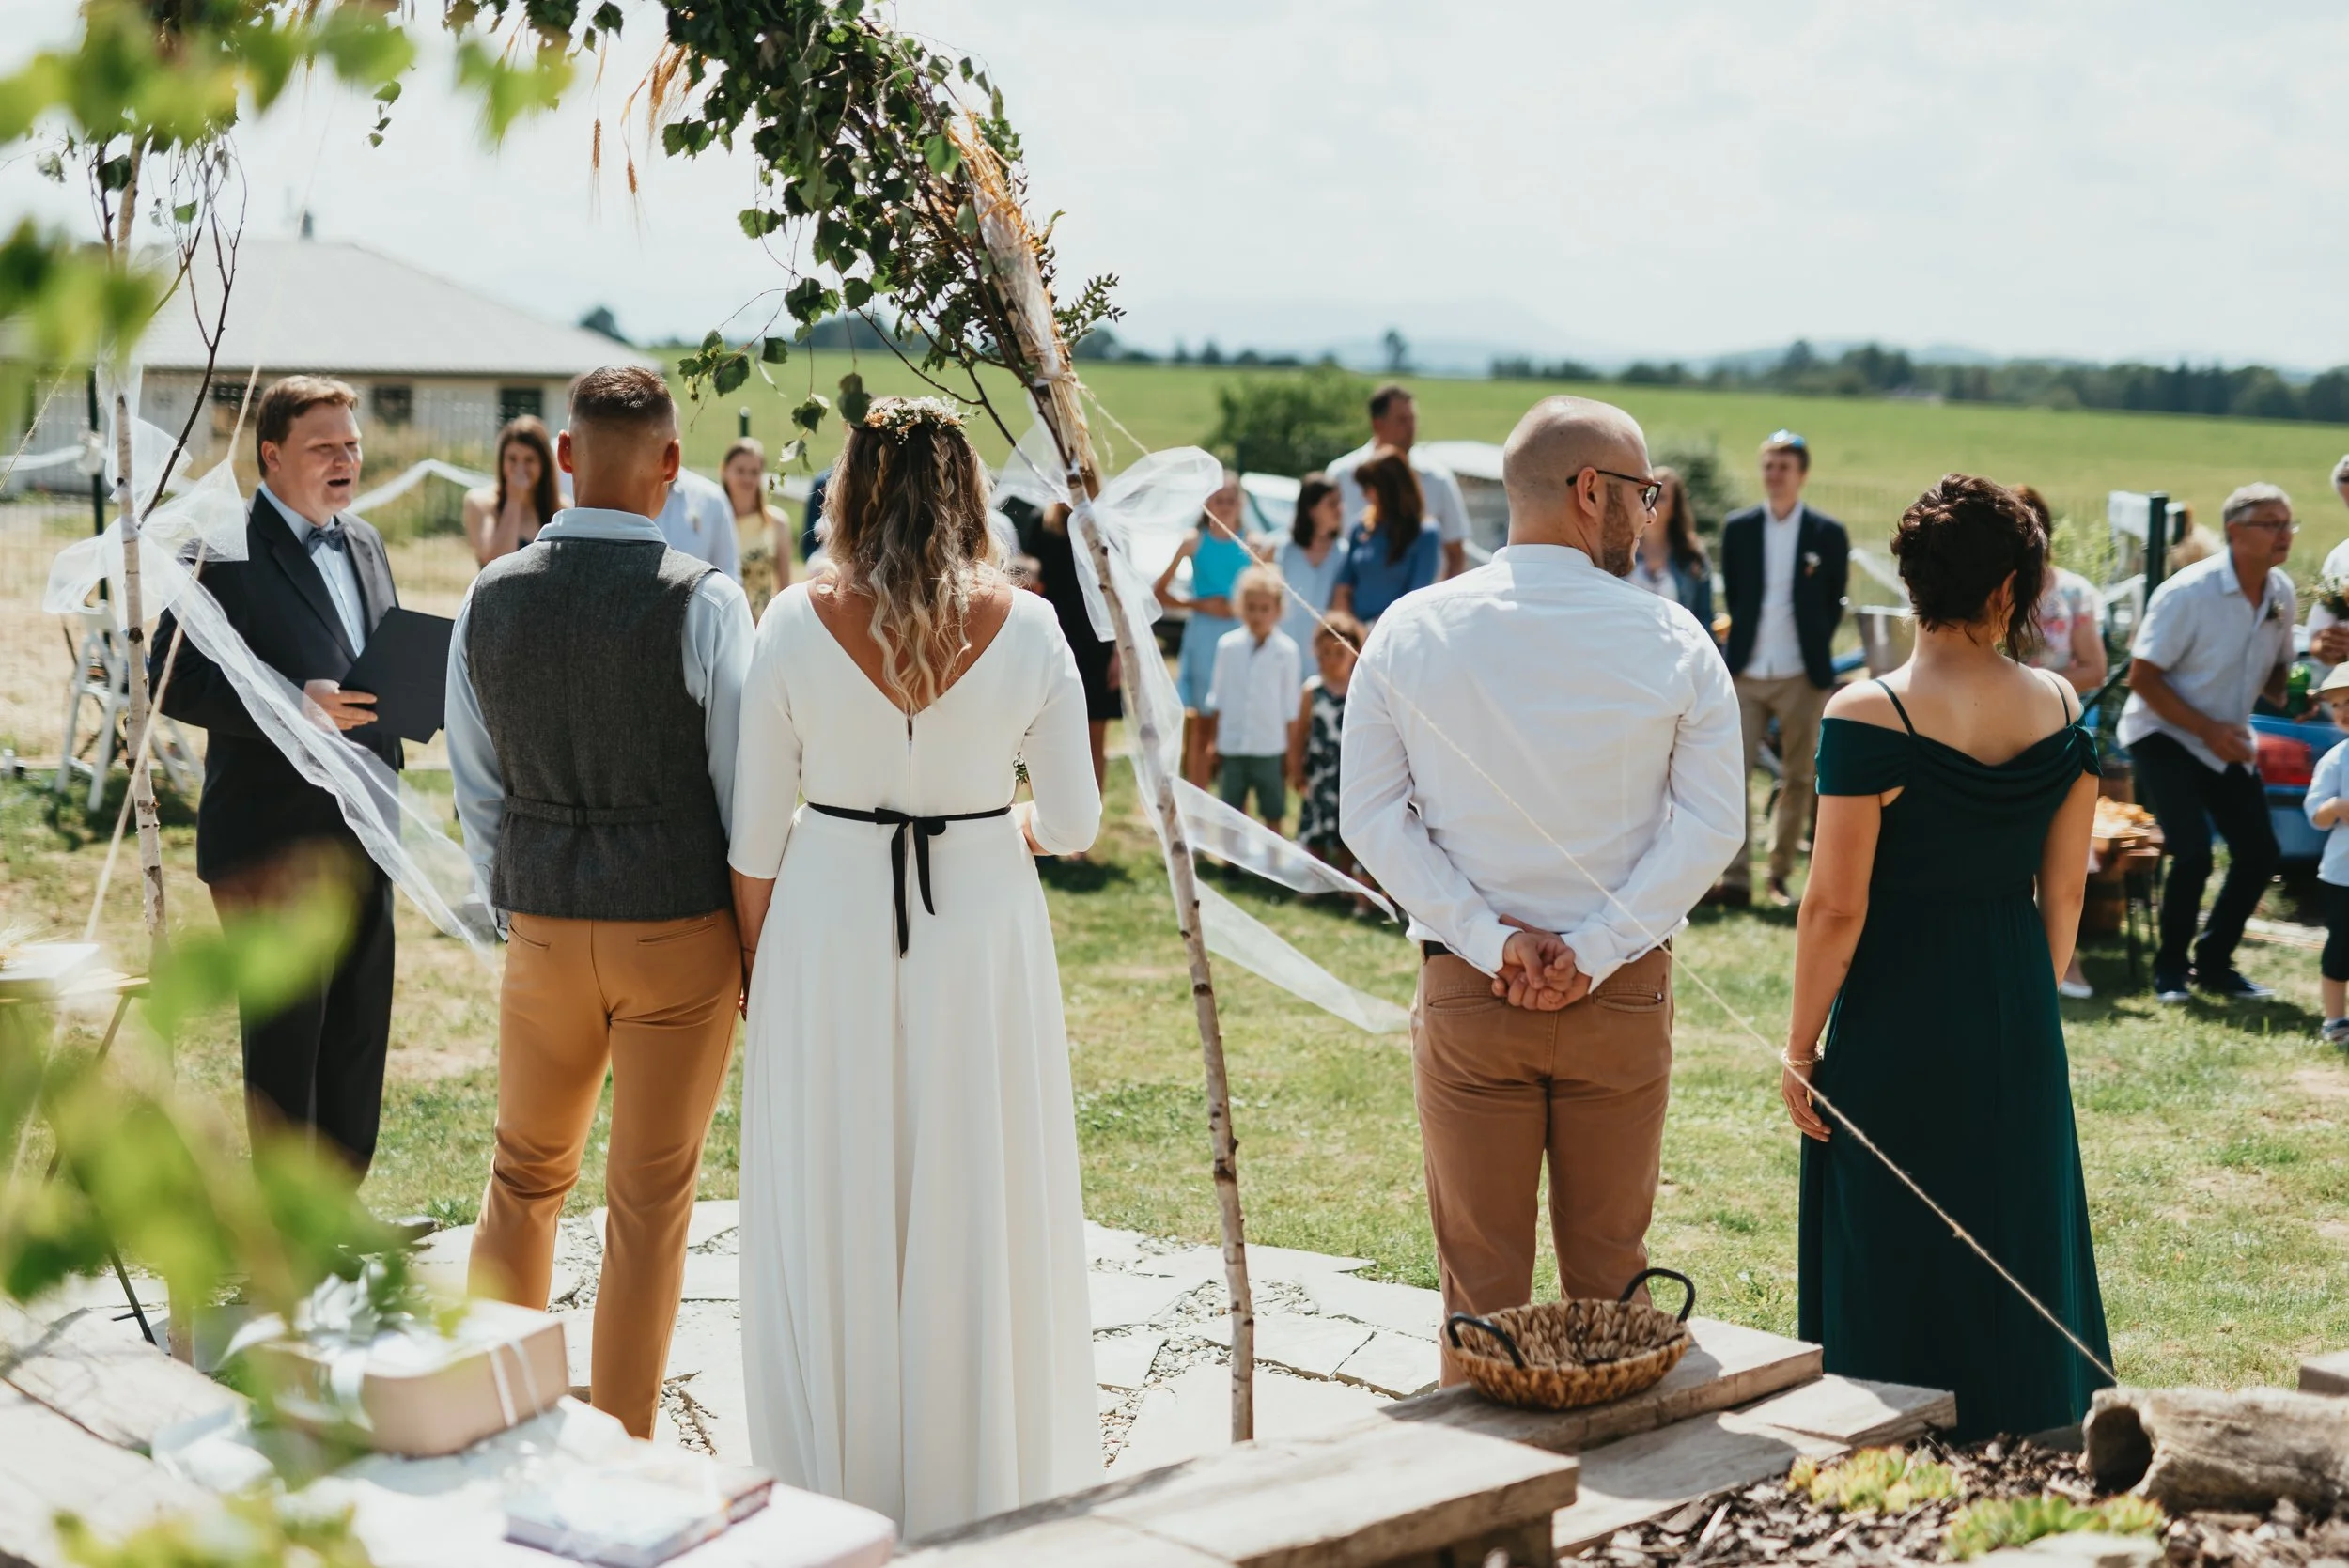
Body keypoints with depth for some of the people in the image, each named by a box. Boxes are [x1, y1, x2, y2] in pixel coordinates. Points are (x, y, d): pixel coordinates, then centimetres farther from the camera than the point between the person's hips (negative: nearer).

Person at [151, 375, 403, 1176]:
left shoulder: (364, 543, 14)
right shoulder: (225, 550, -10)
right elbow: (173, 680, -16)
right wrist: (295, 705, -26)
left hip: (361, 833, 7)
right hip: (274, 837, -7)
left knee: (359, 1028, 12)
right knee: (286, 1035, 2)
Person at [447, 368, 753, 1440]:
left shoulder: (491, 597, -1)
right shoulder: (704, 601, -14)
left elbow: (475, 786, 6)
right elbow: (746, 789, -11)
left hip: (543, 923, 3)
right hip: (679, 928, -3)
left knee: (524, 1176, 21)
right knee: (650, 1200, 7)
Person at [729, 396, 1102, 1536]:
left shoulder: (797, 625, -7)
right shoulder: (1025, 629, -6)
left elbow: (757, 835, -3)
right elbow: (1072, 822, -1)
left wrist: (758, 966, 11)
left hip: (829, 933, 0)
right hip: (981, 930, 0)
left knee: (832, 1223, 10)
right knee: (977, 1214, 10)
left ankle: (834, 1489, 20)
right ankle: (985, 1486, 21)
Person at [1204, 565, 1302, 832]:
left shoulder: (1287, 651, -6)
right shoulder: (1228, 646, 0)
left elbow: (1290, 706, -1)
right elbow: (1218, 698, 7)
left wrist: (1290, 751, 0)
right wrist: (1213, 741, 7)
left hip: (1270, 749, -2)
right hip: (1232, 746, 2)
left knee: (1273, 814, 7)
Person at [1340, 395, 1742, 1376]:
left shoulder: (1410, 631, -2)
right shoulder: (1671, 641, -5)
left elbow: (1371, 816, -5)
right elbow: (1711, 826, -8)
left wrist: (1494, 940, -8)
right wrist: (1593, 952, -9)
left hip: (1467, 995, 1)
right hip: (1625, 998, 0)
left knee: (1480, 1281, 9)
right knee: (1609, 1276, 12)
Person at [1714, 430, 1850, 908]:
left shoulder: (1828, 534, 1)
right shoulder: (1737, 528, 6)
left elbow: (1834, 605, 8)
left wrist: (1815, 653, 4)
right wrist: (1739, 645, 8)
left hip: (1801, 676, -1)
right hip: (1746, 674, 1)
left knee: (1797, 780, 4)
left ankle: (1780, 876, 14)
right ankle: (1736, 878, -7)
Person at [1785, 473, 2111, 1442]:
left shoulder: (1869, 717, -17)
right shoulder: (2061, 709, -2)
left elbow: (1836, 906, -15)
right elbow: (2064, 892, 6)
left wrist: (1801, 1048, -5)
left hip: (1897, 1010, -5)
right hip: (2015, 1011, 5)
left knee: (1895, 1257, 6)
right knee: (2014, 1230, 18)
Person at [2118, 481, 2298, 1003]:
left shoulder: (2280, 591, -2)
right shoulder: (2188, 593, -21)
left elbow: (2275, 670, 12)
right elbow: (2143, 677, -19)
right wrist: (2208, 730, -24)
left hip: (2227, 740, 7)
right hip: (2165, 736, -7)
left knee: (2260, 854, 1)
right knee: (2192, 853, -18)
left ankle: (2215, 962, 20)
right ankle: (2170, 969, 3)